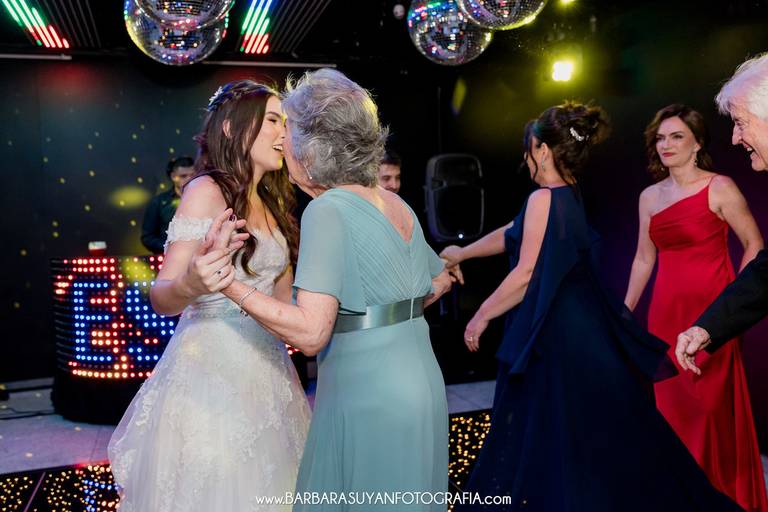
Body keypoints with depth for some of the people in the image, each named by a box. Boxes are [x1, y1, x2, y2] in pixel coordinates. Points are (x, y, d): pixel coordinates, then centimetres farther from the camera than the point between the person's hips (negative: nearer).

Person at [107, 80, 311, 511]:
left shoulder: (271, 202, 10)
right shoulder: (207, 190, -12)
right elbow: (160, 298, -18)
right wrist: (190, 285, -39)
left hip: (266, 366, 7)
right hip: (211, 366, -7)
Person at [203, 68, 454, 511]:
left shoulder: (328, 210, -17)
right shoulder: (396, 205, 6)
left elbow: (310, 333, -24)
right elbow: (441, 281, 21)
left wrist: (230, 284, -21)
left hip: (368, 402, -8)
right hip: (423, 390, 8)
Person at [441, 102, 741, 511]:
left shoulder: (544, 199, -14)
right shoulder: (570, 197, 12)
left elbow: (526, 275, -16)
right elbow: (513, 235, 24)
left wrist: (482, 316, -4)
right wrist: (463, 253, 34)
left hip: (557, 337, -9)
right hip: (584, 328, 9)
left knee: (552, 442, 1)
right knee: (599, 442, 15)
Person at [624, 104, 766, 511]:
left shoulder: (719, 188, -6)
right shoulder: (649, 196, 9)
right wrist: (624, 313, 16)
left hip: (710, 310, -5)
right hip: (665, 312, 5)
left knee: (711, 407, -1)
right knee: (672, 407, 10)